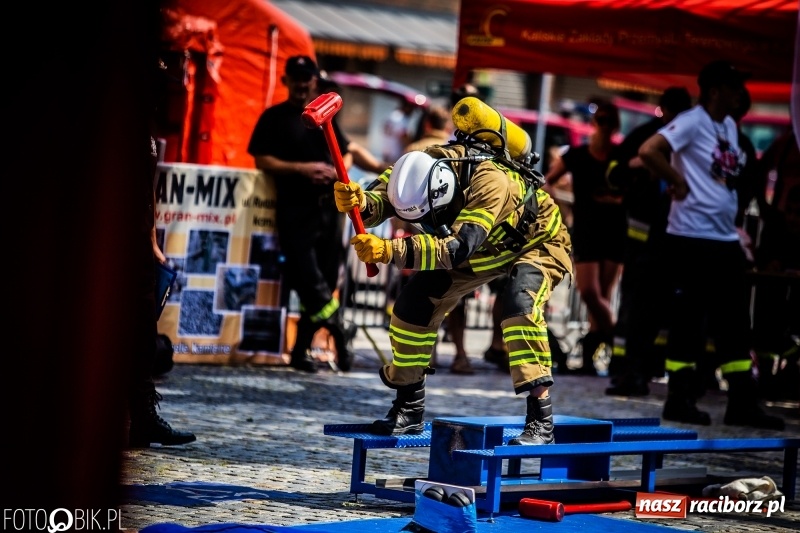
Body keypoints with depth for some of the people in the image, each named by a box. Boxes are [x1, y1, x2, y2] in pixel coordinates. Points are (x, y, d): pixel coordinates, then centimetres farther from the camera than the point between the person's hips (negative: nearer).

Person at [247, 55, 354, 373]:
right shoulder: (274, 118, 4)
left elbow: (346, 154, 22)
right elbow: (262, 160, -4)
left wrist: (338, 171, -2)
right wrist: (302, 169, -15)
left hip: (329, 207, 4)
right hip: (295, 210, -4)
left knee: (325, 281, 3)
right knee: (309, 280, -13)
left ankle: (301, 351, 10)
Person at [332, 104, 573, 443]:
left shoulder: (490, 181, -43)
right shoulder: (421, 167, -24)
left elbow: (458, 249, -51)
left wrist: (390, 252, -61)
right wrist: (358, 201, -52)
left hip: (536, 242, -6)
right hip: (484, 248, 7)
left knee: (519, 305, -34)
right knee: (416, 301, -6)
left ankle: (540, 422, -29)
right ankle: (409, 411, 9)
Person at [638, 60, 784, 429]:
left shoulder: (730, 126, 15)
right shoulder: (693, 122, -11)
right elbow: (649, 151, -23)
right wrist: (678, 183, -13)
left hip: (725, 239, 9)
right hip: (692, 237, -8)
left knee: (735, 322, 8)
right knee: (688, 318, -2)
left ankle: (743, 403, 12)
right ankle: (679, 400, 5)